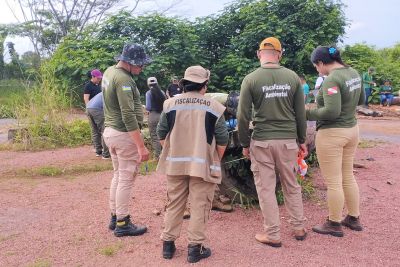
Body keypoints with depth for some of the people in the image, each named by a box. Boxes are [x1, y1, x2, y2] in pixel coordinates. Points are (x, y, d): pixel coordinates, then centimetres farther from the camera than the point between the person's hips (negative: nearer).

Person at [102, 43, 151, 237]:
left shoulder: (109, 71, 9)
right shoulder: (123, 79, -21)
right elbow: (129, 116, -25)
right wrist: (141, 146, -24)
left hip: (110, 131, 9)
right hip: (124, 134, -9)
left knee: (118, 175, 18)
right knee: (126, 179, 1)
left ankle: (114, 217, 28)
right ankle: (122, 224, 11)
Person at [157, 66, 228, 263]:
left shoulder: (170, 104, 2)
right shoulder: (214, 107, -5)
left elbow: (161, 134, 6)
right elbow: (222, 140, -4)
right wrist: (216, 161, 10)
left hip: (175, 163, 3)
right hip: (203, 165, -3)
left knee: (174, 204, 15)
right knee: (199, 206, 7)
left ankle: (168, 244, 24)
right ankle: (195, 248, 12)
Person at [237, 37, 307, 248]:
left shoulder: (251, 79, -7)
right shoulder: (293, 77, 0)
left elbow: (243, 116, -7)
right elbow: (300, 113, 5)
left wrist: (244, 144, 4)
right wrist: (301, 140, 16)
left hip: (262, 142, -3)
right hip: (288, 140, 3)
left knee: (266, 188, 8)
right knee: (292, 185, 19)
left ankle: (273, 235, 17)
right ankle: (299, 228, 31)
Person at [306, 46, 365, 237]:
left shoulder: (331, 80, -22)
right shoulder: (353, 73, 6)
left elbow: (332, 112, -28)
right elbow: (361, 100, 18)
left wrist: (308, 114, -16)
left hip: (332, 134, -9)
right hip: (351, 130, 9)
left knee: (333, 182, 4)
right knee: (347, 176, 20)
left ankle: (334, 224, 18)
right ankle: (354, 219, 33)